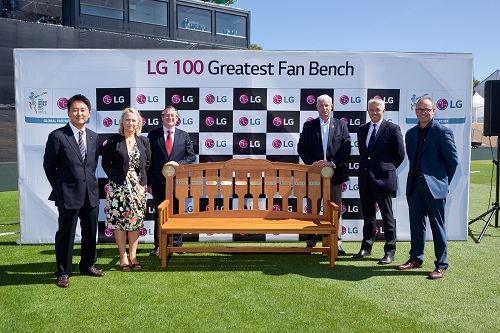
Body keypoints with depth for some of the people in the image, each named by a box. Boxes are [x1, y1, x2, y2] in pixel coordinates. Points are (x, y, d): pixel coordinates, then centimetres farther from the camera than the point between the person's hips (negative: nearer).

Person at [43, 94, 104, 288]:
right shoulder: (57, 136, -8)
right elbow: (49, 165, -2)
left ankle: (88, 265, 34)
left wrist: (89, 182, 10)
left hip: (91, 194, 5)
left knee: (90, 233, 15)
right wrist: (59, 188, 3)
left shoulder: (94, 137, 8)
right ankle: (63, 273, 20)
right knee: (65, 235, 5)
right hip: (68, 195, -5)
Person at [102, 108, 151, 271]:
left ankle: (133, 256, 16)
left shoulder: (144, 141, 6)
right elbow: (106, 163, 2)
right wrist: (116, 178, 3)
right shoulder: (113, 141, -3)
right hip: (118, 187, -2)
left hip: (138, 187, 3)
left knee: (136, 221, 5)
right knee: (119, 220, 1)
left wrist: (140, 178, 9)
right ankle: (123, 257, 12)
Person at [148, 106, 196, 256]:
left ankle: (177, 243, 22)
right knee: (159, 214, 8)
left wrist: (178, 163, -13)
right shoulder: (153, 135, 2)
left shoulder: (184, 136, 6)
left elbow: (191, 157, 6)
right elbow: (149, 160, 2)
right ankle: (158, 245, 19)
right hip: (159, 181, 0)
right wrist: (148, 182, -2)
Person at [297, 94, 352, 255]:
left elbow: (346, 148, 1)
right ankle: (310, 242, 13)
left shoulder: (341, 125, 7)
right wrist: (313, 162, -11)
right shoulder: (308, 126, 7)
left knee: (336, 209, 4)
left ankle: (336, 243, 11)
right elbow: (301, 147, 1)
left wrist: (333, 163, -11)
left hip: (335, 173, 0)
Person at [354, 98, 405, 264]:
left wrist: (388, 169, 5)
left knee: (387, 217, 4)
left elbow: (400, 154, -2)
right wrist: (366, 167, 11)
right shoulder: (362, 129, 12)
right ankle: (366, 247, 25)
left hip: (383, 179, -5)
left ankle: (389, 251, 12)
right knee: (368, 216, 14)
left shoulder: (392, 129, -5)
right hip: (365, 179, 5)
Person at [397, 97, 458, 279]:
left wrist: (443, 181, 1)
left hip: (434, 186, -5)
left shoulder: (443, 132, -6)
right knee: (416, 224, 14)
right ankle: (416, 259, 26)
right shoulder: (411, 133, 11)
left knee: (437, 226, 2)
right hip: (414, 184, 6)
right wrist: (416, 176, 10)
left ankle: (441, 265, 12)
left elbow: (452, 160, -4)